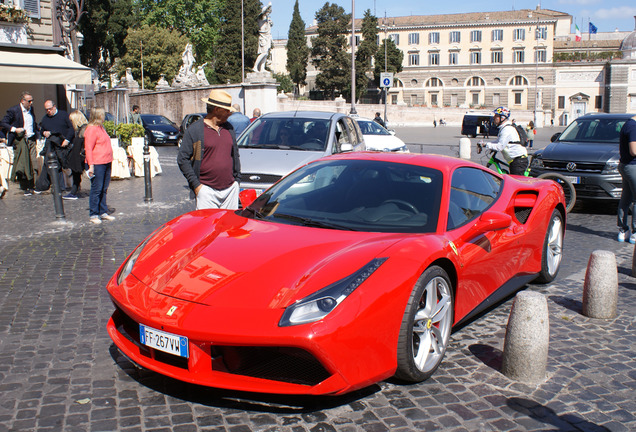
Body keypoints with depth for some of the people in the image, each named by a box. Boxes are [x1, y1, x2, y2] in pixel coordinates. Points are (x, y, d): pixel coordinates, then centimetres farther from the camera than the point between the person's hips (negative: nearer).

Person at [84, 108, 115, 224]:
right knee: (96, 189, -4)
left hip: (106, 163, 9)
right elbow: (88, 148, -15)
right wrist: (91, 165, -19)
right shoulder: (91, 129, -11)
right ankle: (93, 215, 3)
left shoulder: (101, 128, 17)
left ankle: (103, 212, 20)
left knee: (104, 189, 13)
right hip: (97, 164, -9)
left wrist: (110, 161, 20)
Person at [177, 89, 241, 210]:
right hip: (207, 190, -5)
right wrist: (196, 184, -8)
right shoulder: (194, 130, -4)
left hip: (230, 189, 5)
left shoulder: (229, 128, 13)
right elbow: (182, 159, -4)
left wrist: (237, 179, 15)